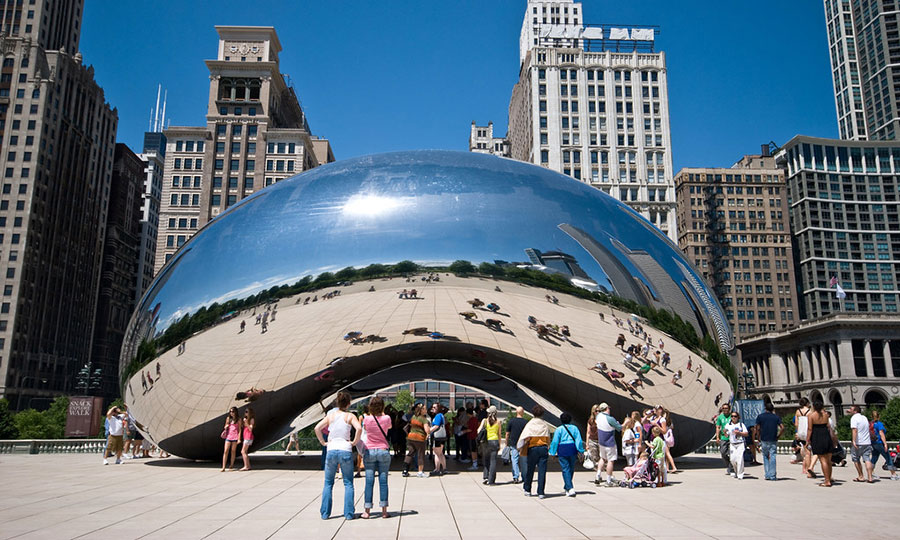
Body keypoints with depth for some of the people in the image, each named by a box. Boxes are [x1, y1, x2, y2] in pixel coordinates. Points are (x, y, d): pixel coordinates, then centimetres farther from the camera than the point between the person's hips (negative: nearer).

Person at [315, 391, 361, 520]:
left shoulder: (331, 415, 7)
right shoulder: (350, 416, -1)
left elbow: (317, 428, -2)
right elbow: (359, 428, -18)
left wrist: (323, 442, 5)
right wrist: (354, 442, -6)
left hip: (331, 450, 2)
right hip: (346, 450, -2)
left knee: (328, 483, 14)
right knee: (348, 483, 8)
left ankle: (325, 513, 12)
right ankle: (348, 513, 6)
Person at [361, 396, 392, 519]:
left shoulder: (367, 418, -7)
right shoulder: (386, 418, -6)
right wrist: (382, 413, 20)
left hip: (369, 452, 0)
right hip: (384, 451, 0)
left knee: (369, 481, 2)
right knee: (383, 481, 4)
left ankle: (367, 511, 3)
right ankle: (384, 510, 6)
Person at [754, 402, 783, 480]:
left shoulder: (760, 416, 1)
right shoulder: (776, 417, 4)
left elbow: (758, 429, -1)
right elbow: (782, 427, -7)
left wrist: (759, 439, 8)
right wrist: (778, 436, 4)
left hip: (764, 439, 0)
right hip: (773, 440, 0)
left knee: (765, 457, 13)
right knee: (772, 457, 3)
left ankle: (767, 475, 8)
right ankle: (772, 476, 1)